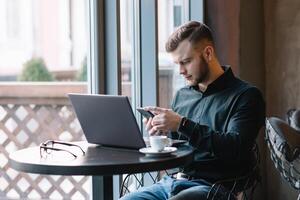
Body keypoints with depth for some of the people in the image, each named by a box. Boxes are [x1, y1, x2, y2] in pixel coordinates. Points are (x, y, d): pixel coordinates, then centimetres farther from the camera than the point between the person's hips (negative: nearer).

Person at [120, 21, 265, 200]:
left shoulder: (246, 95, -1)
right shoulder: (182, 95, 18)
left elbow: (235, 148, -15)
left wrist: (182, 124, -19)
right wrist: (161, 133, 0)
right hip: (173, 181, 6)